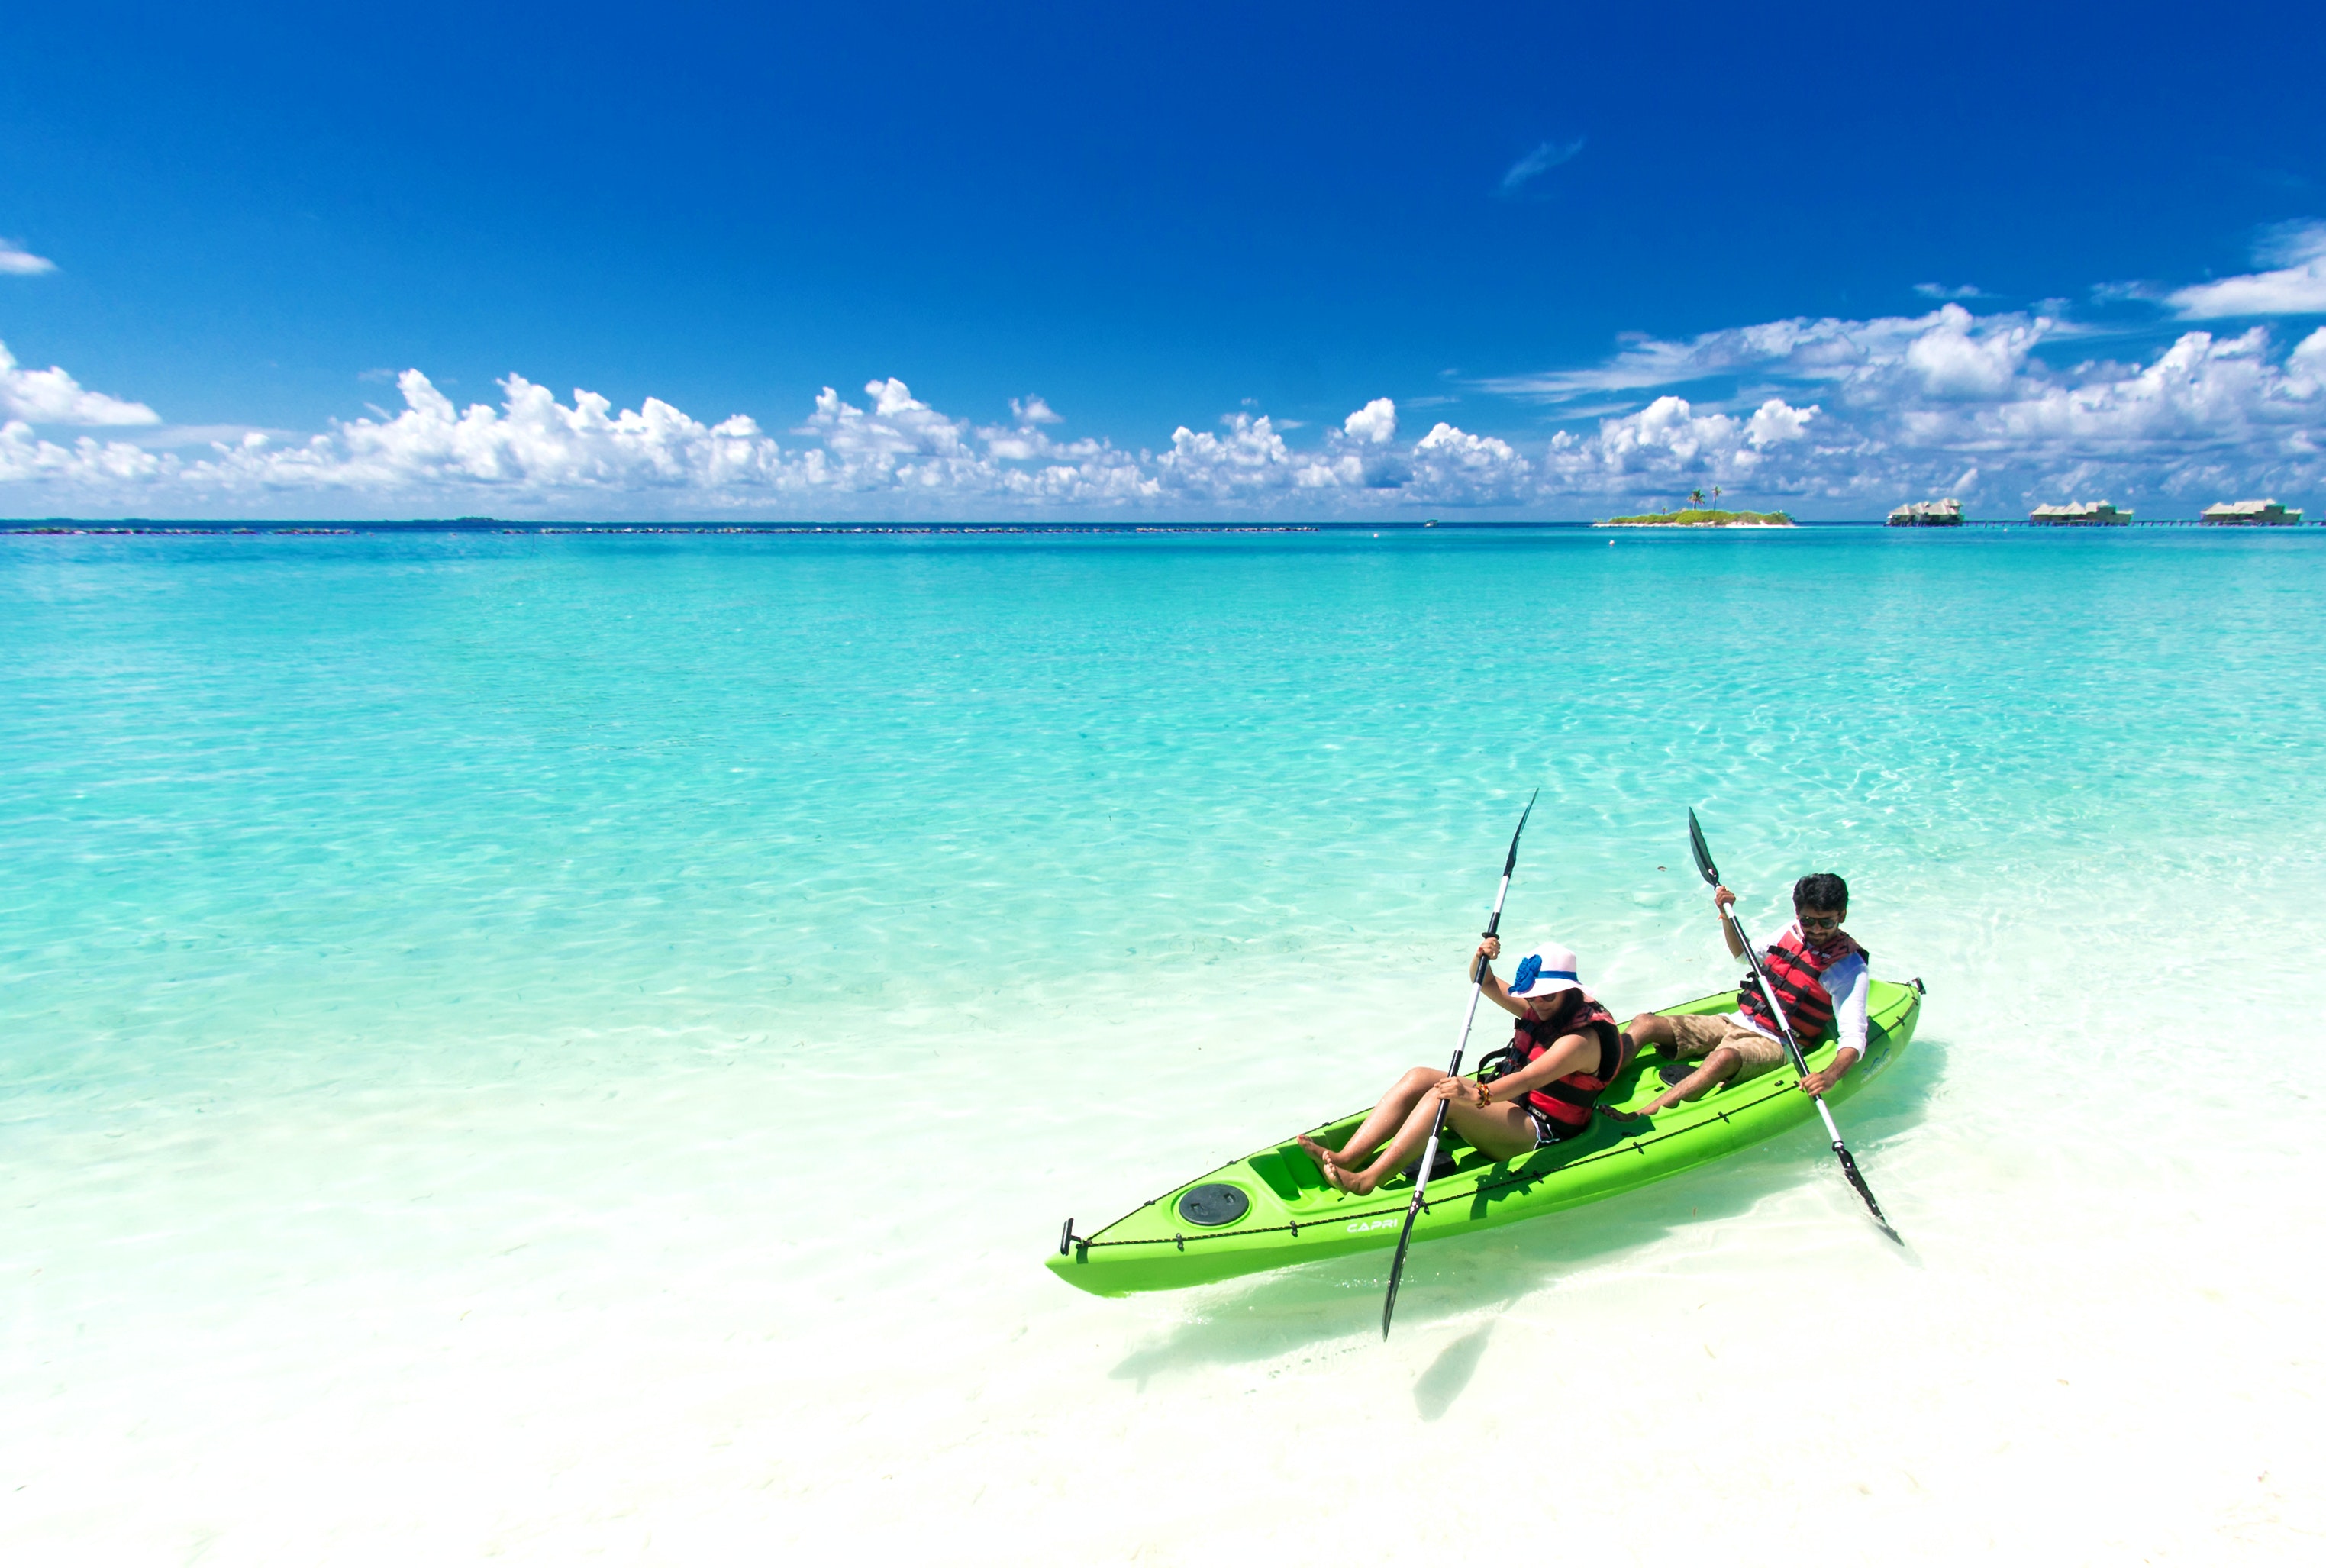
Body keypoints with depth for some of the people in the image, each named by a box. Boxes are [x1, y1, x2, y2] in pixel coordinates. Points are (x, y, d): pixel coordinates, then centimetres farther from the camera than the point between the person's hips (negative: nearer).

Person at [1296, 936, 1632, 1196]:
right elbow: (1488, 985, 10)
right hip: (1509, 1103, 9)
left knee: (1446, 1096, -32)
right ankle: (1346, 1158, -25)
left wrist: (1479, 1094, -50)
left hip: (1540, 1137, -9)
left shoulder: (1582, 1039, -18)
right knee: (1419, 1077, -11)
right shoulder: (1540, 1009, 9)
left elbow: (1529, 1078, -34)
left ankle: (1366, 1181, -40)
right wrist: (1483, 957, -13)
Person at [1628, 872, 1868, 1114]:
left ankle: (1638, 1119, -54)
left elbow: (1854, 1037, -18)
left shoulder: (1849, 968, -9)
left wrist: (1830, 1076, -36)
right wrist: (1727, 913, 11)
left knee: (1724, 1058, -40)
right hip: (1736, 1022, 7)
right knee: (1645, 1023, -11)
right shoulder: (1792, 931, 7)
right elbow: (1743, 953, 26)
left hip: (1774, 1045, -7)